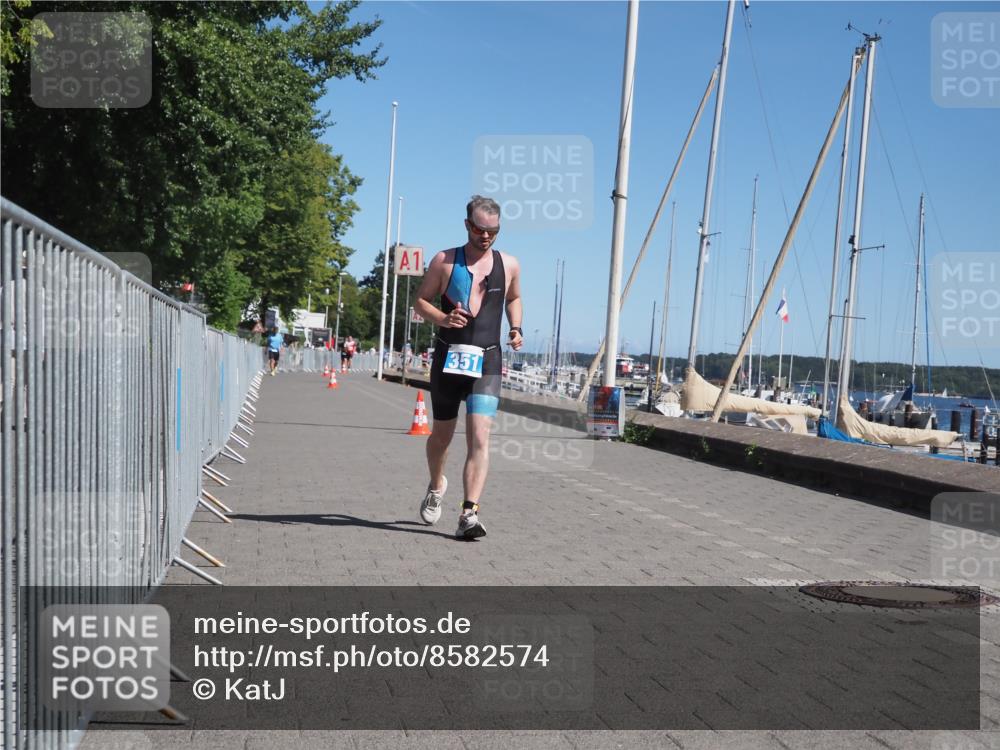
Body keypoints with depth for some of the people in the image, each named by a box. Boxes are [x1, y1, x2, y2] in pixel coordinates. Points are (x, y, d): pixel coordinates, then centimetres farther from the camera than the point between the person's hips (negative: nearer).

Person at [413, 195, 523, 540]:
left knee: (480, 436, -15)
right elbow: (421, 301, 5)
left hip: (487, 360, 0)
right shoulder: (444, 261, 0)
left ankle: (469, 513, -17)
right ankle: (436, 486, 43)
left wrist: (515, 328, 6)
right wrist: (442, 318, -15)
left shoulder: (509, 264, 7)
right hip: (448, 357, 0)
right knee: (442, 434, 14)